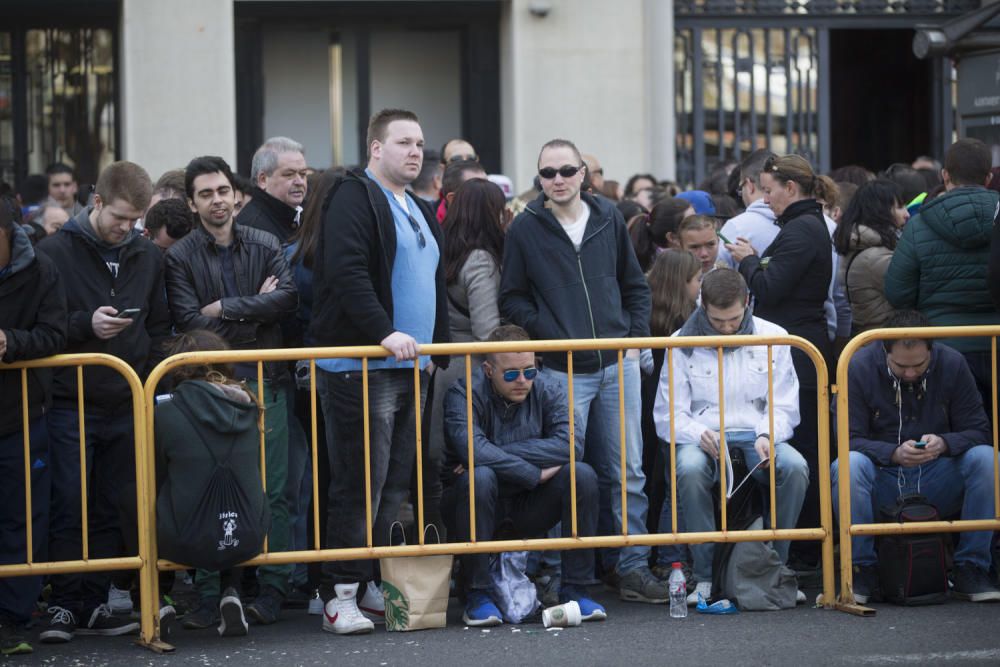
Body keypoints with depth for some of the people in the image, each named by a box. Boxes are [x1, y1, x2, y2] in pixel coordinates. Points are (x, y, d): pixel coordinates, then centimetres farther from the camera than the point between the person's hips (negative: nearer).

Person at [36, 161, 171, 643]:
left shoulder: (148, 257, 10)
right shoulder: (56, 251, -2)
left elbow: (160, 329, 15)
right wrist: (85, 325, -18)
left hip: (127, 407, 4)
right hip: (70, 405, -3)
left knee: (111, 512, 5)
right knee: (69, 509, -3)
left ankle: (94, 604, 11)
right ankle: (64, 605, 4)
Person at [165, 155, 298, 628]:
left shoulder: (264, 245, 9)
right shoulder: (180, 257, 3)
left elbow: (288, 298, -6)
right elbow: (188, 322, -9)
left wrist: (225, 308, -10)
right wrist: (255, 309, -8)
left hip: (264, 381, 2)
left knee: (271, 490, 1)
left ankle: (272, 589, 7)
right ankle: (209, 596, 1)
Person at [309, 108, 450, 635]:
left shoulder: (421, 212, 21)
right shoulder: (355, 199, -8)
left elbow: (436, 289, 29)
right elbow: (347, 272, -21)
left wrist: (439, 351, 20)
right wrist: (385, 332, -28)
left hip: (411, 367, 9)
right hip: (361, 368, -9)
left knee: (397, 484, 10)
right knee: (361, 483, -9)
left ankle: (377, 586, 16)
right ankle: (339, 596, -5)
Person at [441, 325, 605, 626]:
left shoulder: (548, 392, -3)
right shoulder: (464, 394, -13)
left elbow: (570, 444, -22)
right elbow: (472, 449, -31)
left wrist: (497, 455, -26)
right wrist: (535, 473, -25)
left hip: (529, 508, 3)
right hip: (480, 504, -3)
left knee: (582, 474, -21)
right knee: (480, 477, -35)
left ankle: (574, 590, -14)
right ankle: (477, 595, -24)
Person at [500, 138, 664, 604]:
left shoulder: (609, 219, 8)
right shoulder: (526, 229, -1)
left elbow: (636, 285, 16)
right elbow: (512, 300, 1)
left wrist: (636, 336, 5)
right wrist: (550, 337, -9)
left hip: (618, 366, 3)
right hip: (562, 371, -3)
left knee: (628, 473, 5)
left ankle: (634, 569, 11)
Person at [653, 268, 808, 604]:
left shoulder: (772, 337, 7)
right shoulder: (683, 343, 3)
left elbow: (784, 406, 8)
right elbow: (668, 415, 2)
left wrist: (768, 436, -15)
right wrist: (699, 435, -20)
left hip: (757, 435, 1)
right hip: (704, 437, -1)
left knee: (795, 466, -32)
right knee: (689, 469, -37)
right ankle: (706, 577, -26)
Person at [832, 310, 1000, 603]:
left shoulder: (952, 365, -2)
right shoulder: (859, 368, -8)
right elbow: (849, 439, -12)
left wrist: (944, 444, -24)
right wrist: (894, 453, -29)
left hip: (938, 483, 2)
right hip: (883, 485, -2)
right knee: (847, 466, -34)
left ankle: (970, 570, -16)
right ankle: (864, 571, -19)